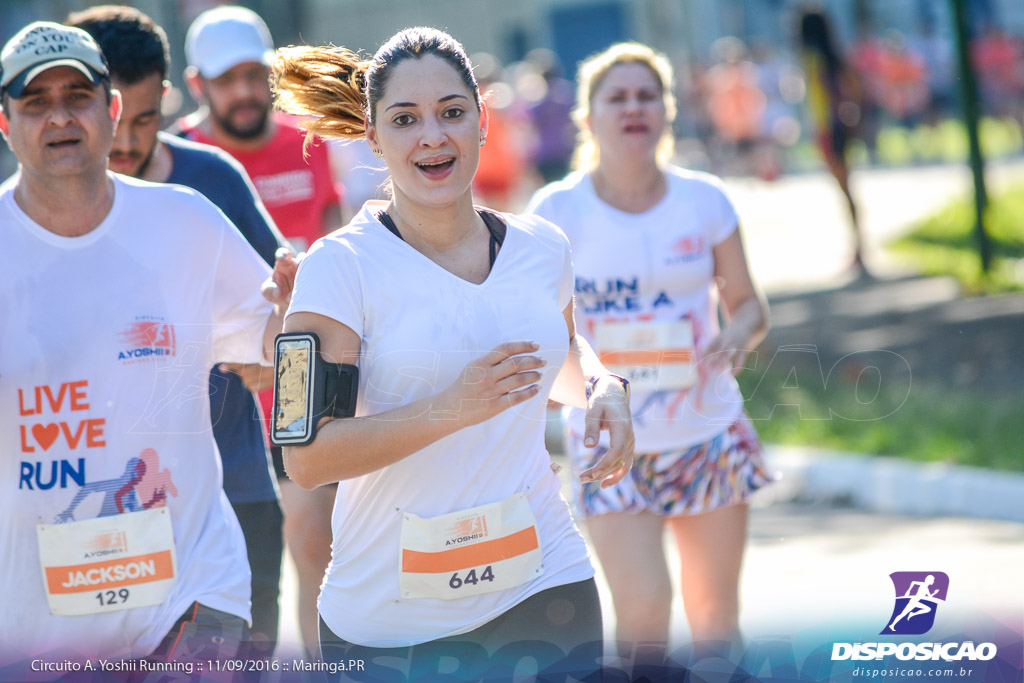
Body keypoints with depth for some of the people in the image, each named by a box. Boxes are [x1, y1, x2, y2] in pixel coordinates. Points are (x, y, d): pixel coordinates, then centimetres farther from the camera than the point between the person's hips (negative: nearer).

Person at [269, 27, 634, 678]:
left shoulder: (543, 249, 6)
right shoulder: (341, 265, -9)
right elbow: (306, 456, -17)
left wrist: (602, 385, 7)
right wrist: (451, 409, -27)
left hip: (546, 594, 4)